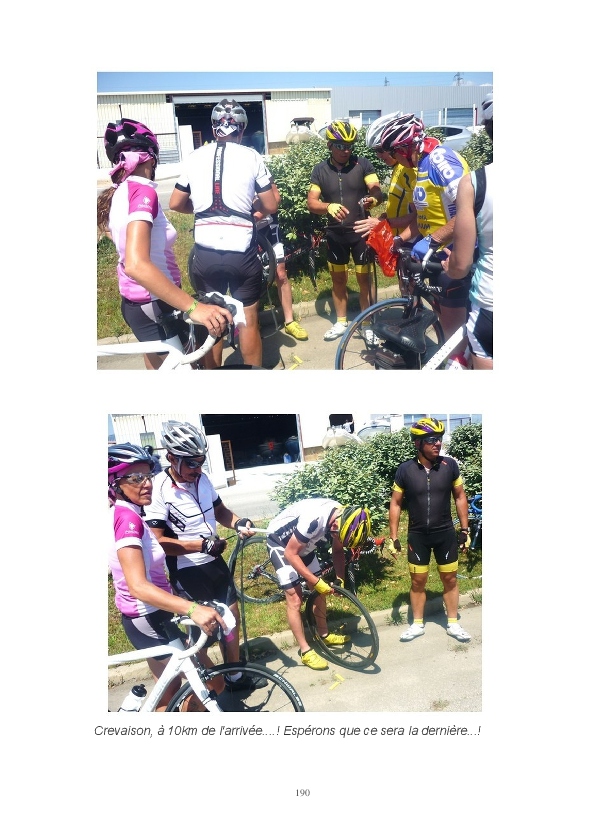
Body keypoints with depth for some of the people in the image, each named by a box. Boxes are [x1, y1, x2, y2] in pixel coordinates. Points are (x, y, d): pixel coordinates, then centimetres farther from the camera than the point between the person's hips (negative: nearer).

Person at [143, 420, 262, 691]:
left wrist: (238, 522, -8)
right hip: (187, 571, -7)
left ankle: (234, 675, 35)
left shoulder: (202, 479, -1)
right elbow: (157, 541, -24)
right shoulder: (158, 489, -22)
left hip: (215, 562, 7)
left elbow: (219, 511, 13)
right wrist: (201, 544, -31)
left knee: (231, 617, 16)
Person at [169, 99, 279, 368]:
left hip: (204, 253, 2)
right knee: (248, 321, 10)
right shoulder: (251, 157, 0)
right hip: (241, 252, -2)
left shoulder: (195, 157, 7)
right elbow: (270, 206, 3)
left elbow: (175, 204, 12)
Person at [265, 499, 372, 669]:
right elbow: (290, 554, -31)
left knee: (318, 591, 11)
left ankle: (325, 635, 28)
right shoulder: (314, 519, -40)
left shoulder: (343, 516, -16)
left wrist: (340, 579, -11)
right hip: (280, 542, -7)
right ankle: (305, 651, 1)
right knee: (295, 599, -9)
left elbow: (338, 550, 2)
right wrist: (316, 581, -29)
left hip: (302, 543, 7)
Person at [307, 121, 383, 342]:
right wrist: (328, 207, -30)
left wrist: (372, 199, -38)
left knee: (364, 279, 2)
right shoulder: (320, 170, -1)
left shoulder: (362, 164, -5)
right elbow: (311, 203, -8)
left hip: (360, 231, -2)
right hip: (335, 233, 2)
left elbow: (377, 191, -13)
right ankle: (341, 322, 27)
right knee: (338, 279, 13)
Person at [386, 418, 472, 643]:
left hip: (445, 533, 1)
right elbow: (395, 503, -3)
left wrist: (464, 529, 2)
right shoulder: (405, 470, -12)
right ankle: (417, 624, 27)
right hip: (418, 535, -1)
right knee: (418, 581, 10)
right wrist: (393, 537, -4)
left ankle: (453, 623, 28)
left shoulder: (449, 465, -9)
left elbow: (460, 497, 3)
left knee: (450, 579, 11)